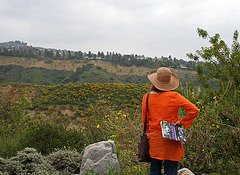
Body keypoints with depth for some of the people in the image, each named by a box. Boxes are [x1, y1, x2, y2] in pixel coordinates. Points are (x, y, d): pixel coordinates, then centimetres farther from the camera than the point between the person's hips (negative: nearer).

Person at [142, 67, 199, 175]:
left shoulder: (147, 97, -2)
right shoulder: (174, 97, -10)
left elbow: (145, 119, 5)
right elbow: (194, 110, -13)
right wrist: (182, 122, -4)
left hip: (154, 139, 2)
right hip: (171, 140, -2)